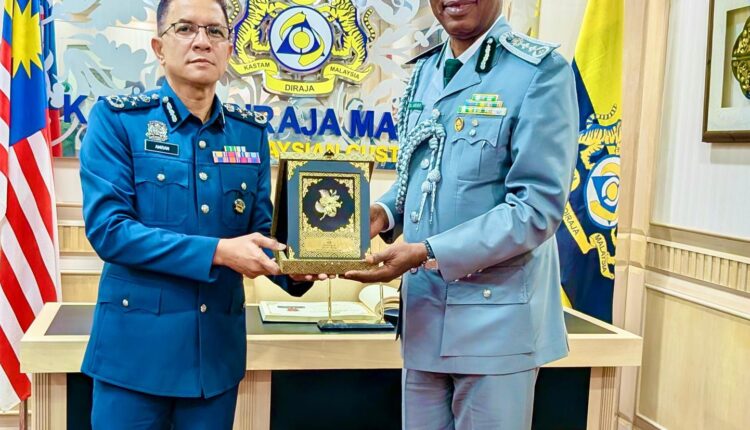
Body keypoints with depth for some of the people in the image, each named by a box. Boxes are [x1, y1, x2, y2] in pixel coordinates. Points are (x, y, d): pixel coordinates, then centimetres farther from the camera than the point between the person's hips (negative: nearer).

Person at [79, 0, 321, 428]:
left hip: (217, 348, 4)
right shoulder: (118, 118, -6)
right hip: (137, 345, -3)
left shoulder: (250, 131, 6)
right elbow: (107, 227, -16)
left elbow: (259, 232, 7)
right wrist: (216, 252, -23)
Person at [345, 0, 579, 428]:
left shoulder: (541, 70, -12)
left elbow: (537, 206, -18)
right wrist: (385, 213, -3)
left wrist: (428, 253, -22)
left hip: (495, 318, -6)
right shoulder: (424, 71, 10)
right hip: (423, 312, 6)